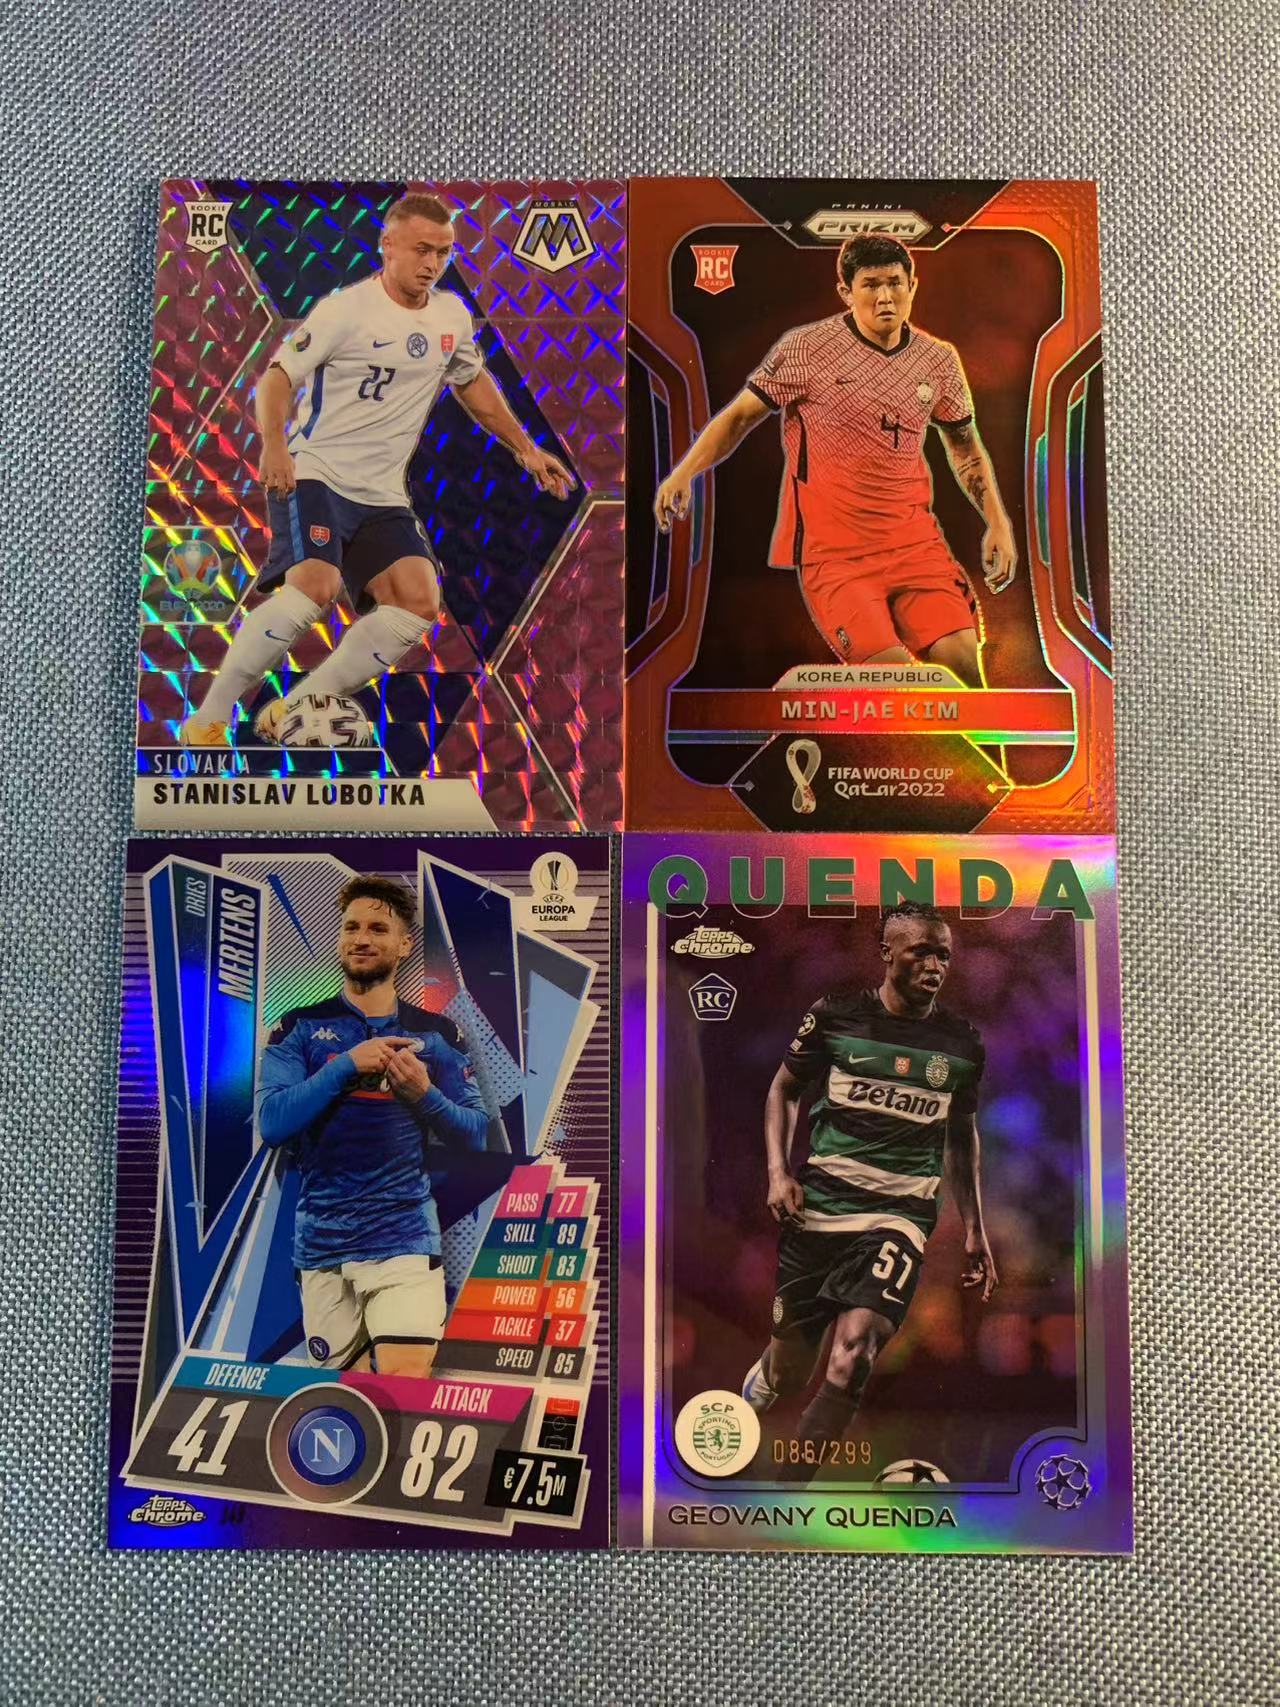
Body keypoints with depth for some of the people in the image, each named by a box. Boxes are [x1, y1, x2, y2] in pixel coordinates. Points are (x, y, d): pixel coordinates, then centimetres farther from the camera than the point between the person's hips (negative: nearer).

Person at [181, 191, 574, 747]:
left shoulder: (453, 317, 9)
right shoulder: (346, 309, -10)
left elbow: (473, 383, 26)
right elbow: (278, 375, -10)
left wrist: (525, 448, 23)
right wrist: (274, 444, -28)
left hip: (382, 494, 6)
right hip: (314, 474, -6)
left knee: (419, 602, -11)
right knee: (314, 585, -28)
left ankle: (293, 711, -3)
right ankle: (205, 721, -15)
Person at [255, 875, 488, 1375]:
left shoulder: (436, 1034, 6)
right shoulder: (300, 1028, 5)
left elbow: (475, 1135, 4)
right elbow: (271, 1123, -8)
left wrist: (423, 1094, -14)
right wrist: (348, 1065, -17)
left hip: (405, 1239, -1)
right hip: (321, 1246, 1)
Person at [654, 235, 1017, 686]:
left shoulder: (939, 360, 10)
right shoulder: (806, 348, -3)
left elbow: (965, 448, 22)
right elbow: (740, 415, 4)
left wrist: (998, 522, 13)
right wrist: (684, 473, -10)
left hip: (914, 541, 4)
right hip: (832, 549, -3)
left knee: (961, 657, -14)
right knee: (889, 667, -22)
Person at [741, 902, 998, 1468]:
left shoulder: (962, 1044, 6)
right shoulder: (835, 1015, -2)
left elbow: (962, 1136, 19)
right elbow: (783, 1089, 10)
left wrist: (974, 1229, 16)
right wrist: (778, 1171, -3)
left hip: (900, 1213, 1)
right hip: (817, 1204, 0)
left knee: (853, 1351, -22)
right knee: (790, 1371, 10)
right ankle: (765, 1373, 49)